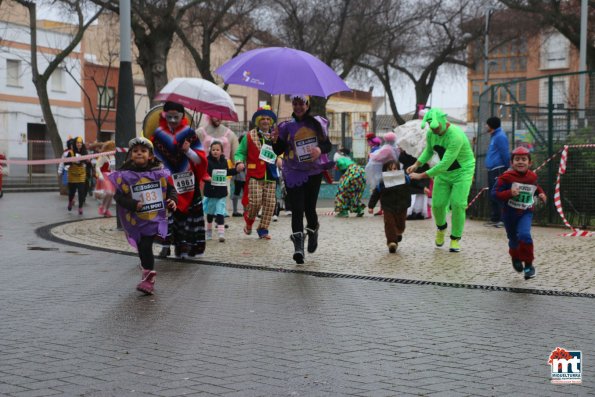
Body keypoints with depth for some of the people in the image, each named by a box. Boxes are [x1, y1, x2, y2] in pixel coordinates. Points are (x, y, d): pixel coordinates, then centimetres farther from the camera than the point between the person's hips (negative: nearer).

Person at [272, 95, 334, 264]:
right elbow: (279, 151, 4)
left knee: (309, 207, 4)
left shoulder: (317, 123, 6)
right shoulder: (286, 126, 5)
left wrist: (320, 149, -15)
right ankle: (298, 246, -15)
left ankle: (313, 231, 35)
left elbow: (328, 144, 7)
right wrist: (275, 141, -17)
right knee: (297, 209, -9)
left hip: (314, 172, 0)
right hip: (294, 173, 0)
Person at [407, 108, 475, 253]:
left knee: (457, 205, -14)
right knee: (437, 204, -1)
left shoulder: (455, 136, -33)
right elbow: (428, 151, 13)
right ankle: (441, 227, 31)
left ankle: (455, 239, 3)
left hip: (462, 172, -6)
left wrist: (421, 176, -31)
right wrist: (416, 164, -4)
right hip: (444, 172, 6)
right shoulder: (430, 133, -9)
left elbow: (444, 164, -34)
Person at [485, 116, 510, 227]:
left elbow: (505, 154, -16)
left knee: (497, 196, -10)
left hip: (498, 169, -10)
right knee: (493, 196, 13)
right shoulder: (494, 136, 20)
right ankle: (495, 219, 18)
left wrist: (506, 168, -15)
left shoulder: (500, 136, -12)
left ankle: (501, 219, -8)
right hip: (492, 170, 10)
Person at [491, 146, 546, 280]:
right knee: (513, 239, 16)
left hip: (526, 213, 1)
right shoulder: (506, 177, -17)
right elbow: (494, 193, -20)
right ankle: (516, 258, 51)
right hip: (509, 213, 0)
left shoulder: (532, 176, -3)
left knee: (524, 235, -24)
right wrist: (509, 193, -33)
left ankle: (528, 265, -7)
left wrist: (541, 193, 4)